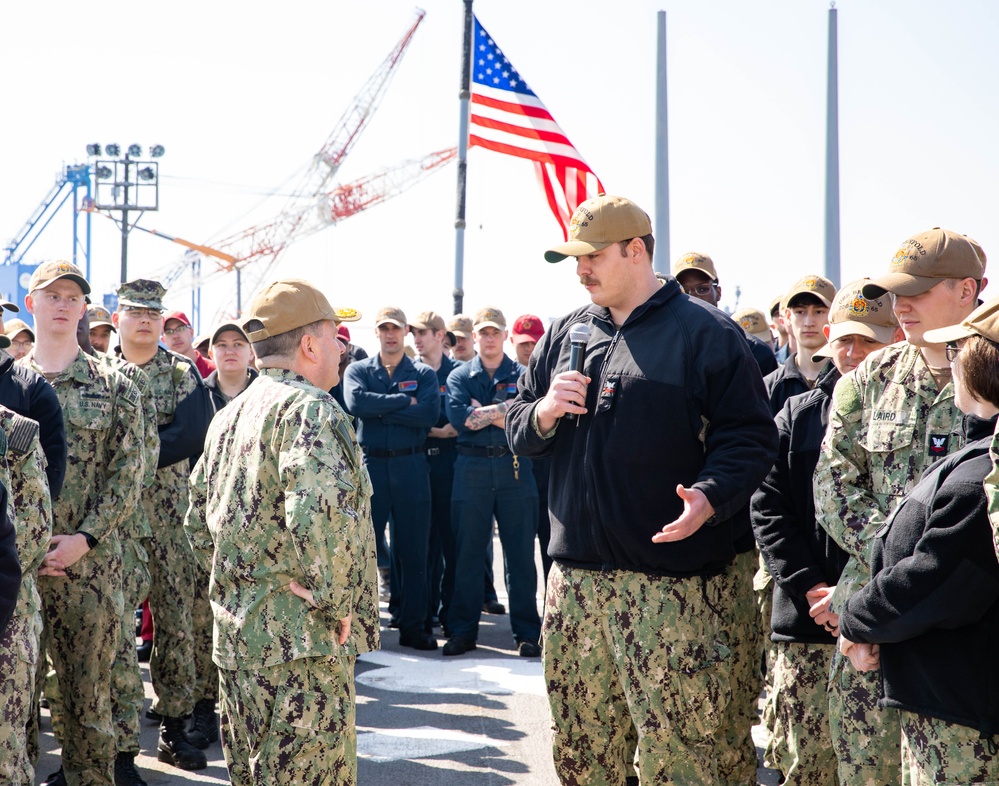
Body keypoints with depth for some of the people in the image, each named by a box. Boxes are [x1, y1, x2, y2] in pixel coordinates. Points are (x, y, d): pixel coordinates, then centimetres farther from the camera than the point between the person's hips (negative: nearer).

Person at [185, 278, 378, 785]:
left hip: (235, 635, 9)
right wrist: (336, 601, -18)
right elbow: (317, 515, -29)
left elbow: (199, 524, 20)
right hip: (300, 646, -9)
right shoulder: (309, 408, -14)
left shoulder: (228, 416, 15)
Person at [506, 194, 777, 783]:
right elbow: (518, 435, 19)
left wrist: (709, 497, -24)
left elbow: (751, 435, -7)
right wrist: (544, 413, -3)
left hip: (672, 583, -5)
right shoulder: (565, 334, 15)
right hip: (576, 573, 6)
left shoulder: (705, 332, -2)